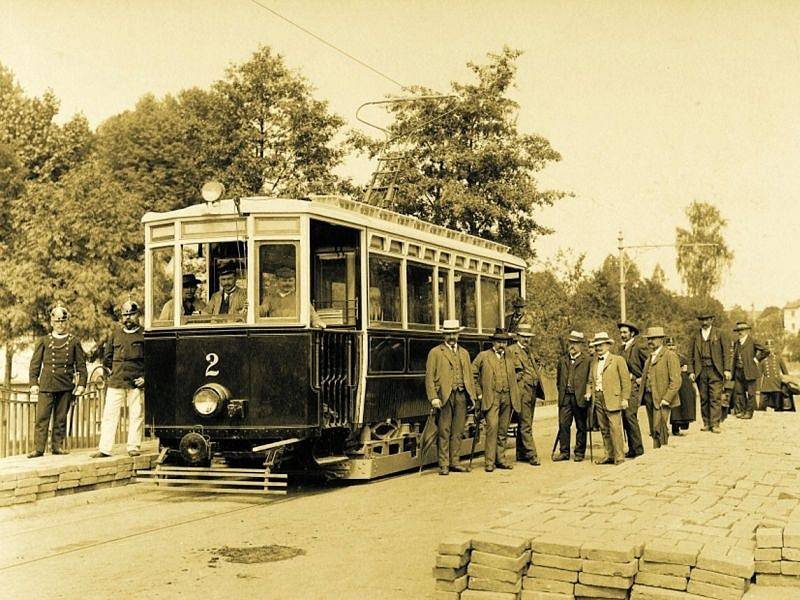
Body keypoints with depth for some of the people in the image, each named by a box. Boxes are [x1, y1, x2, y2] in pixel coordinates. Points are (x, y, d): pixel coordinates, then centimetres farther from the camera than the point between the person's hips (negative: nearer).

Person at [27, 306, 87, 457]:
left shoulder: (74, 342, 8)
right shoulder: (44, 341, 7)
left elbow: (81, 364, 8)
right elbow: (35, 363, 6)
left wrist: (81, 383, 1)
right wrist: (33, 383, -3)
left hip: (66, 386, 1)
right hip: (46, 385, -1)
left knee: (61, 418, 6)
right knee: (42, 417, -5)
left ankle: (57, 445, 15)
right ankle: (38, 448, -4)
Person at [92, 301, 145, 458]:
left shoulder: (144, 334, 3)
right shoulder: (115, 334, 13)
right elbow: (107, 357, 21)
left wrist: (145, 377, -6)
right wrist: (111, 371, 13)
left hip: (136, 382, -2)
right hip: (116, 382, 3)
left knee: (136, 415, 2)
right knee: (109, 414, -1)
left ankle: (134, 447, 10)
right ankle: (104, 449, 1)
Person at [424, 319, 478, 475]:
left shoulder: (464, 353, 20)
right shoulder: (435, 352, 5)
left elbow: (470, 375, 20)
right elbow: (429, 376, -2)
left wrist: (474, 396, 11)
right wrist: (433, 397, -12)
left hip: (461, 395, 4)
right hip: (445, 396, -4)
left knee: (458, 432, 6)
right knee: (444, 432, -4)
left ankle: (455, 462, 13)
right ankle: (443, 464, 1)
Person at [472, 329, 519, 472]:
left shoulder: (509, 358, 17)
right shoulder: (483, 356, 2)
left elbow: (514, 377, 28)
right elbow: (472, 374, 1)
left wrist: (514, 394, 16)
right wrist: (479, 393, -3)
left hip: (507, 398, 5)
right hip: (491, 397, -5)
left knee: (503, 430, 5)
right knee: (492, 426, -15)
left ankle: (500, 459, 13)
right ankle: (489, 461, -12)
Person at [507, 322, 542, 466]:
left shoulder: (531, 350, 20)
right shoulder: (511, 350, -4)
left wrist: (538, 385, 14)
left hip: (533, 390, 8)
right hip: (522, 390, -8)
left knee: (525, 424, 12)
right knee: (526, 425, -8)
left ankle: (521, 453, 19)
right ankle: (532, 455, -9)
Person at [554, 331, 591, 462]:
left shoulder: (587, 360, -2)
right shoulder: (562, 359, 13)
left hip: (580, 398, -4)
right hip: (565, 397, 4)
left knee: (581, 426, 5)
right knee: (563, 424, 0)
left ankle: (579, 453, 14)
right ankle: (564, 452, 8)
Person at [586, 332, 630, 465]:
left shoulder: (618, 360, 1)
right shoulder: (594, 363, 18)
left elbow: (625, 380, -2)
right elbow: (590, 381, 24)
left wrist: (625, 398, -9)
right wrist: (589, 392, 4)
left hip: (612, 399, -6)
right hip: (597, 399, 6)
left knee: (615, 428, -11)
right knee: (604, 429, 8)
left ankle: (619, 457, -7)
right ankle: (609, 455, 14)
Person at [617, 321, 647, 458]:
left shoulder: (639, 346, -7)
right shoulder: (624, 348, 17)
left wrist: (642, 379, -11)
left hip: (635, 385, -8)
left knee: (630, 415, -16)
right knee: (625, 416, 6)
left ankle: (638, 449, -9)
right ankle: (632, 448, 13)